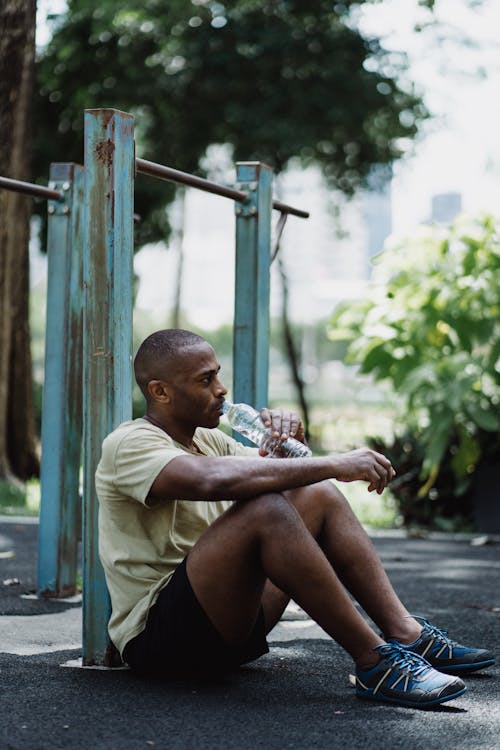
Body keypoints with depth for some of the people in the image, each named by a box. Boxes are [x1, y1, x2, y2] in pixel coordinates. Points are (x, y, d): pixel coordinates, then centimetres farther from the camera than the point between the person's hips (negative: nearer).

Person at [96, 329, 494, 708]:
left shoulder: (207, 440, 17)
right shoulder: (129, 445, -12)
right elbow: (214, 479, -32)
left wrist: (290, 438, -5)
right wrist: (334, 464, -29)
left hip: (228, 621, 9)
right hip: (156, 636, -9)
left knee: (318, 495, 2)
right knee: (264, 508, -30)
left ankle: (405, 633, -8)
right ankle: (375, 662, -26)